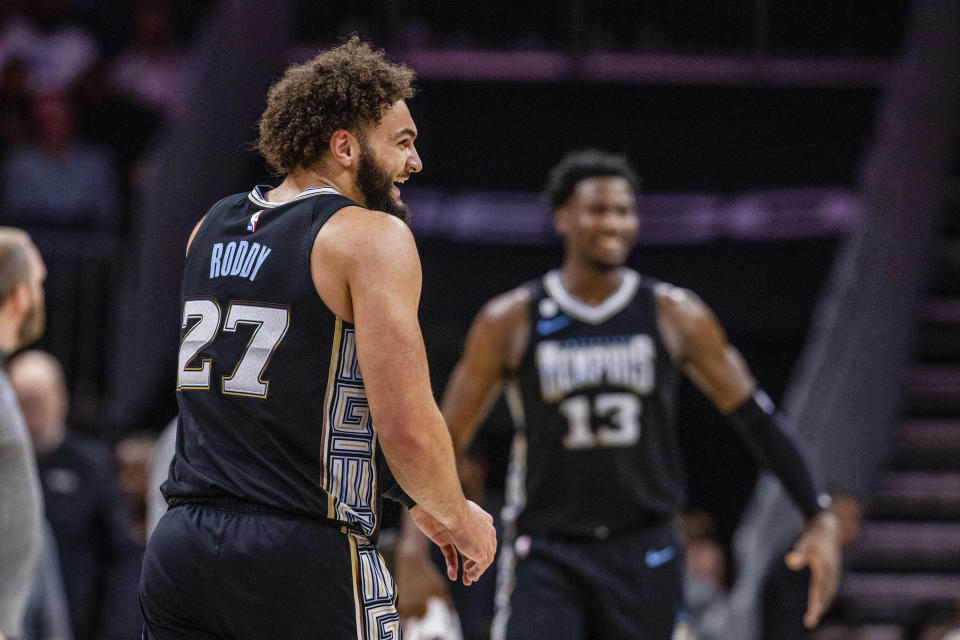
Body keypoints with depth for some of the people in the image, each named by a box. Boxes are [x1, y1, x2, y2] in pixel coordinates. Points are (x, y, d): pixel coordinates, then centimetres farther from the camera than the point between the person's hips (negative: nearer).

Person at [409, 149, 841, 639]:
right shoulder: (509, 322, -2)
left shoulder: (674, 315, 1)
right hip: (545, 556, -2)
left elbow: (755, 415, 5)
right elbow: (445, 440, 3)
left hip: (644, 557, 2)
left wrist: (820, 520, -3)